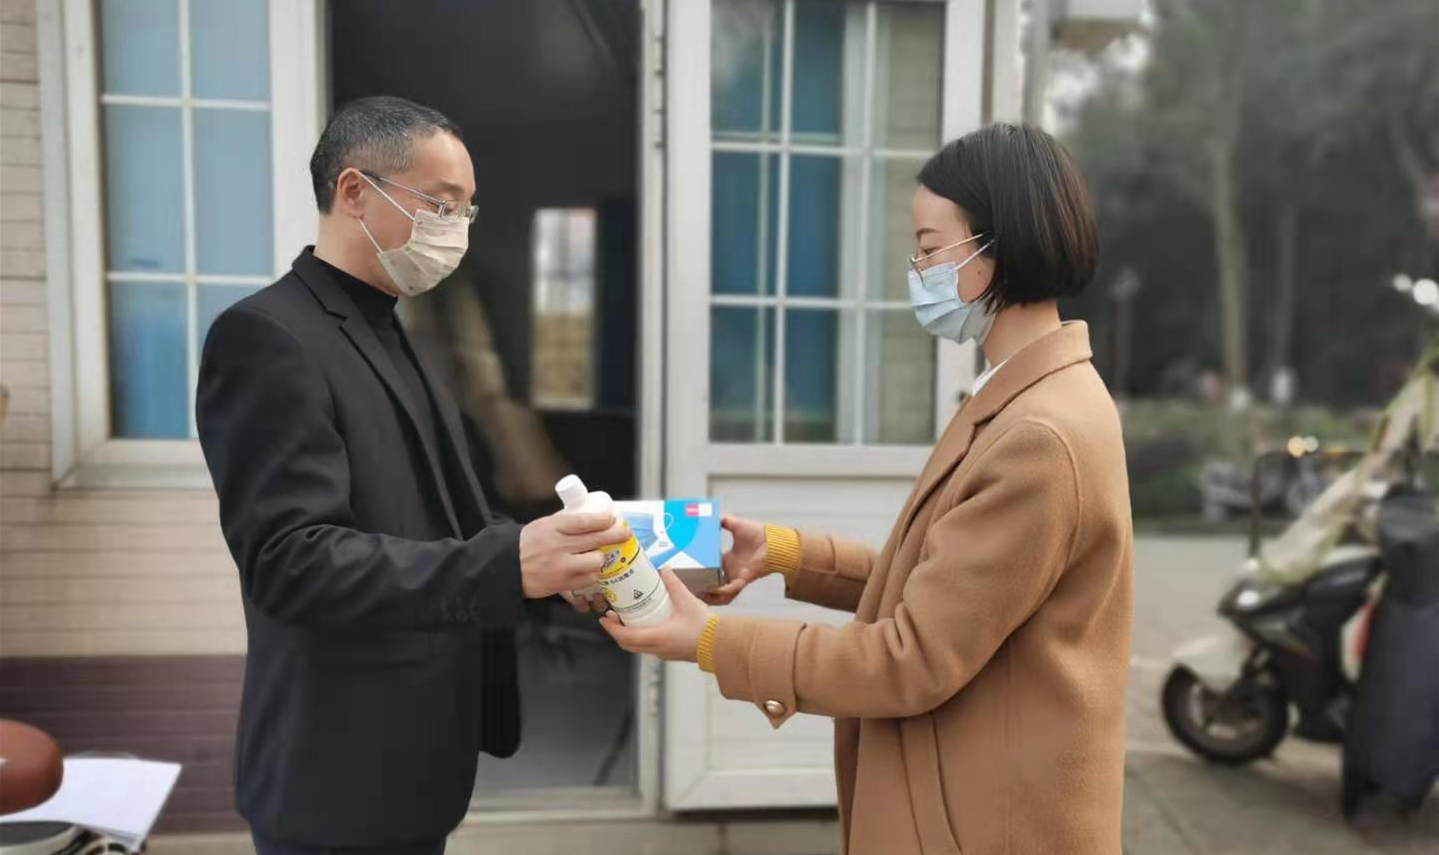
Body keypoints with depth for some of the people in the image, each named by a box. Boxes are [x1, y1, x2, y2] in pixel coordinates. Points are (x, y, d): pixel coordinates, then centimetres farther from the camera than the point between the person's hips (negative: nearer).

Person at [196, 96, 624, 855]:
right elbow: (291, 562, -26)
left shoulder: (389, 337, 11)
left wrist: (551, 559, 2)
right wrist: (505, 564, -33)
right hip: (343, 777, -9)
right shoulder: (266, 337, -17)